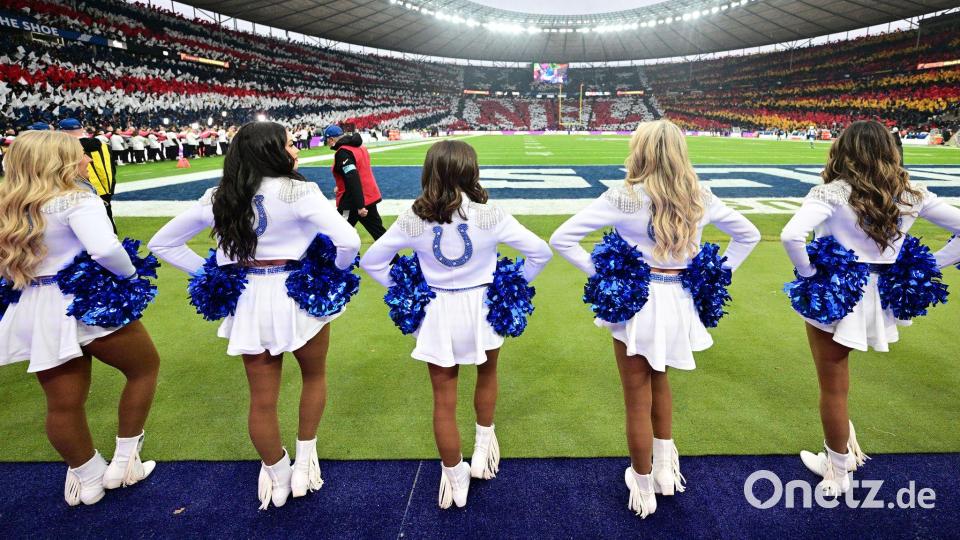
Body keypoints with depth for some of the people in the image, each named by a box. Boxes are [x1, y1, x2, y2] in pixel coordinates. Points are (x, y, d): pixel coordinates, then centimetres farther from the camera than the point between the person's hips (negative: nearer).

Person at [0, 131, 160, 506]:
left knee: (63, 404, 16)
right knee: (145, 365, 16)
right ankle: (124, 461, 19)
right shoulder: (76, 200, -16)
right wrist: (131, 274, -14)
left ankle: (88, 477, 35)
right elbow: (105, 249, -31)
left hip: (36, 312, 7)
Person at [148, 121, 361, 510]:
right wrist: (334, 273, -6)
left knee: (262, 399, 17)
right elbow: (348, 241, -26)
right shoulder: (298, 191, -15)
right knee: (315, 375, 24)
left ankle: (276, 477, 36)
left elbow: (162, 243, 9)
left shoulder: (219, 197, 1)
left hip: (248, 299, 4)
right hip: (298, 293, -4)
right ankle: (304, 461, 31)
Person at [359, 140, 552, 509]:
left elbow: (371, 260, -2)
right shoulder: (489, 216, -15)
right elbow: (540, 252, -10)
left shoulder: (414, 219, -10)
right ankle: (483, 447, 45)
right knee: (487, 374, 31)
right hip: (482, 307, 0)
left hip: (436, 312, 1)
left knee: (444, 401, 13)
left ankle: (454, 479, 29)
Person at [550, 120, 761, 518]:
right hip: (680, 301, 5)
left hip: (635, 301, -5)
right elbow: (749, 235, 12)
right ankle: (665, 468, 42)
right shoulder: (700, 198, -2)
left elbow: (561, 239, -17)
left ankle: (643, 491, 29)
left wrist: (600, 273, -11)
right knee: (658, 381, 30)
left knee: (638, 402, 11)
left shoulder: (623, 198, -15)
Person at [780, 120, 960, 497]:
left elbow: (791, 236, -33)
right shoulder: (911, 195, -1)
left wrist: (809, 273, -17)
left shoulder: (832, 193, -17)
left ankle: (839, 474, 28)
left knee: (833, 389, 11)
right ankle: (841, 455, 37)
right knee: (836, 384, 26)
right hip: (878, 297, 6)